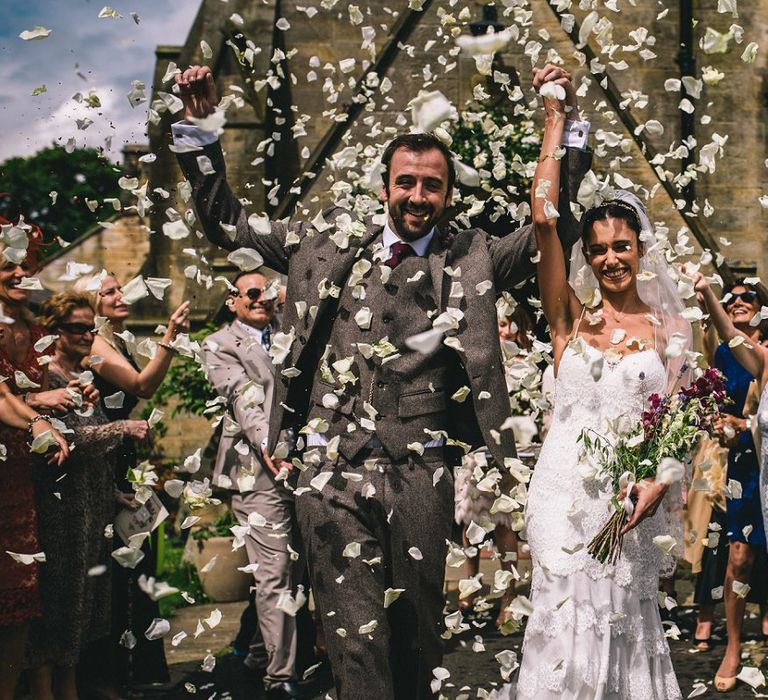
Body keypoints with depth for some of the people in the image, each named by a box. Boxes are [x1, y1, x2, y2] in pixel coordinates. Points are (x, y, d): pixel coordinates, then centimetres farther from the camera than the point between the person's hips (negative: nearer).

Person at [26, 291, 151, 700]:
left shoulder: (87, 379, 15)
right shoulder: (45, 379, -10)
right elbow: (69, 437, -21)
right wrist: (124, 429, -17)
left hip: (94, 505, 8)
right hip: (59, 504, -8)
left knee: (84, 595, 11)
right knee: (55, 595, -5)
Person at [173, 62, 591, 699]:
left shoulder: (472, 260, 8)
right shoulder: (333, 244, 10)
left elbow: (556, 223, 5)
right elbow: (228, 224, 15)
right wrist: (198, 127, 8)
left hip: (420, 475, 0)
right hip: (333, 468, 0)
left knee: (417, 632, 11)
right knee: (356, 634, -2)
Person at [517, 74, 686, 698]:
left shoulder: (669, 327, 7)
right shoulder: (571, 317, 4)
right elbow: (544, 218, -4)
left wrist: (658, 482, -14)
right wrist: (555, 125, -2)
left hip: (634, 490, 1)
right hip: (567, 484, 0)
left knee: (629, 615, 5)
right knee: (568, 614, -3)